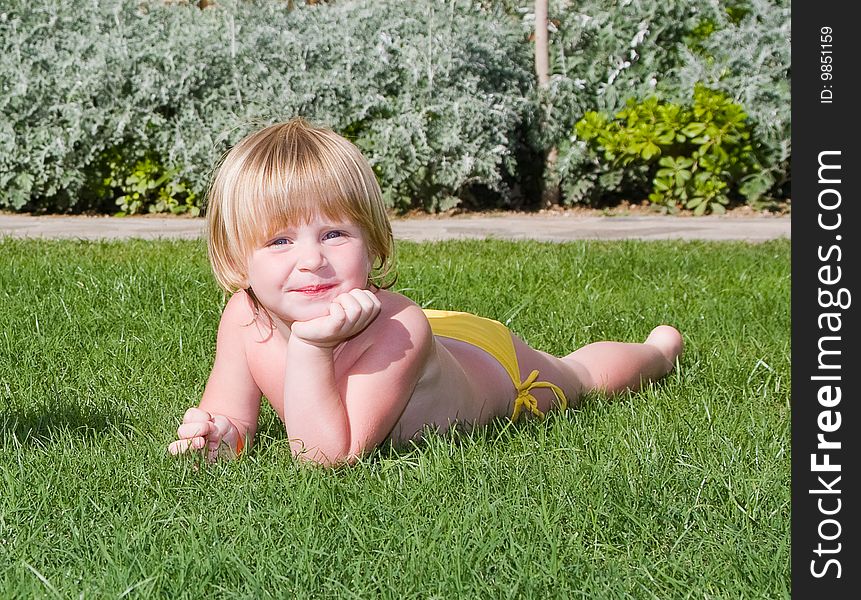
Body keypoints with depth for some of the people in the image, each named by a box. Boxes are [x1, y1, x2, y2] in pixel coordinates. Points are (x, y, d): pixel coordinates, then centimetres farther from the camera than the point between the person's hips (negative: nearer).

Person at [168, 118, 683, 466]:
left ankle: (662, 346, 58)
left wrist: (311, 347, -60)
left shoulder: (396, 329, -49)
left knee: (583, 373, 28)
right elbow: (231, 419, -22)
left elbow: (330, 456, -49)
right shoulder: (245, 319, -33)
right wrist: (219, 437, -45)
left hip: (498, 364, -3)